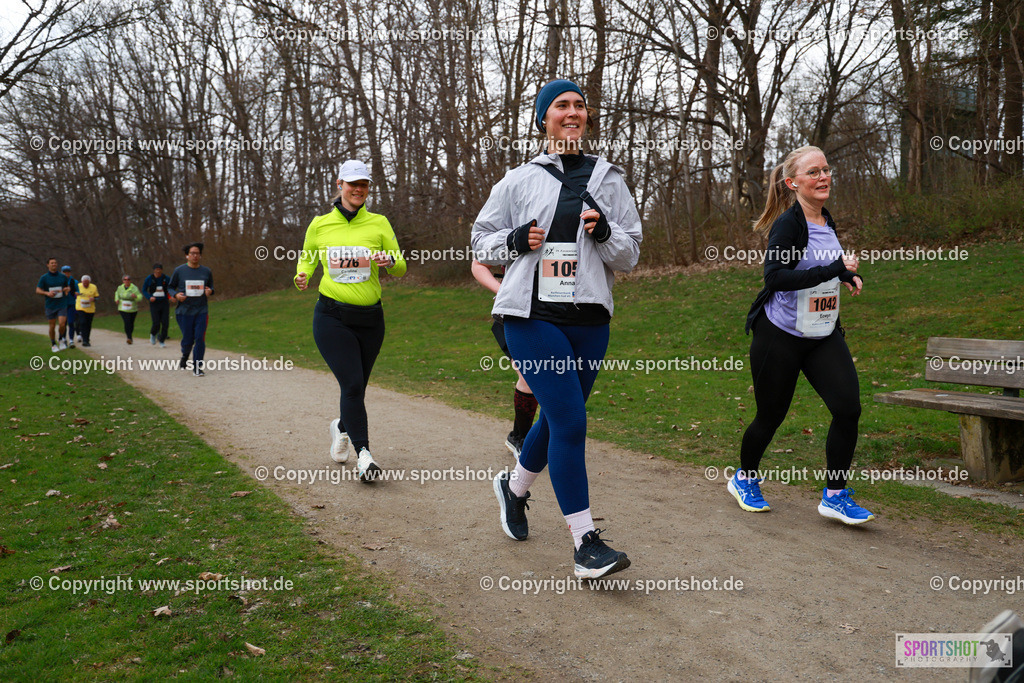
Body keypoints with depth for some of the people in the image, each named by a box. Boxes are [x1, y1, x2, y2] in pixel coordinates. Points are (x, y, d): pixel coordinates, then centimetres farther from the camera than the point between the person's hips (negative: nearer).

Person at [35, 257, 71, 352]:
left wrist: (67, 289, -9)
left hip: (62, 305, 1)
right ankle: (53, 344, 22)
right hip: (50, 306, 0)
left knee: (62, 324, -13)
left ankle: (61, 340, 15)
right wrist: (47, 293, -22)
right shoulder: (44, 278, -2)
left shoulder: (63, 276, 3)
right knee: (52, 326, 5)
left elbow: (68, 287, 16)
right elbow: (37, 290, -3)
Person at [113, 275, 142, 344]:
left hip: (133, 309, 0)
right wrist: (116, 299, 7)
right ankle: (129, 338, -23)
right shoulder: (120, 288, 3)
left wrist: (135, 296, -32)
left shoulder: (134, 288, -7)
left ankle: (129, 335, 37)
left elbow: (140, 297, -11)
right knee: (127, 323, -18)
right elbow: (117, 293, 25)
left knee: (131, 323, 11)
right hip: (123, 309, 0)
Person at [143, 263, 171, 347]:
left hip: (164, 303, 1)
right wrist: (149, 297, -11)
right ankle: (153, 334, 26)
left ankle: (162, 341, 11)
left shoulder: (166, 279, 0)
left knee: (165, 323, -5)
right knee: (156, 324, -8)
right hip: (154, 303, -1)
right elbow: (144, 290, 7)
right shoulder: (149, 278, -2)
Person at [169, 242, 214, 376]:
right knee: (188, 339, 2)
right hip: (184, 311, -1)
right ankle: (185, 357, 35)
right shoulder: (179, 271, 1)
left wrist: (210, 291, -8)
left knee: (200, 339, -8)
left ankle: (197, 368, 2)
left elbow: (211, 287, 17)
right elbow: (170, 287, 9)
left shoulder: (207, 271, 6)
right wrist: (176, 295, -13)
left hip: (201, 311, 1)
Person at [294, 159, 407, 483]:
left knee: (356, 388, 11)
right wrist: (302, 276, -4)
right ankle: (363, 453, -9)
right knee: (352, 383, -16)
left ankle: (341, 426, 43)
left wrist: (390, 261, -19)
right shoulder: (320, 224, 4)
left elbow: (401, 268, 4)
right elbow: (306, 259, 19)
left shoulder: (379, 223, 3)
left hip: (369, 318, 2)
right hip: (331, 316, -2)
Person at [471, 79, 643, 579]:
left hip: (589, 318, 4)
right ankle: (585, 543, -5)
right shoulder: (519, 181, 5)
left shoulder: (608, 180, 11)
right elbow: (482, 241, 12)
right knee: (570, 420, -13)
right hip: (532, 315, -4)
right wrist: (515, 241, -8)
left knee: (558, 419, 14)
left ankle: (514, 487, 43)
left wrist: (605, 232, -10)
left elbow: (630, 255, 11)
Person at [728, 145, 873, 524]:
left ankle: (835, 496, 5)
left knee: (848, 407, -9)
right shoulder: (788, 223, -15)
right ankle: (744, 479, 32)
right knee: (770, 417, 6)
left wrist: (845, 274, 9)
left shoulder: (826, 221, 10)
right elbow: (775, 276, -29)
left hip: (824, 336, 7)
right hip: (781, 335, -6)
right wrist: (836, 270, -29)